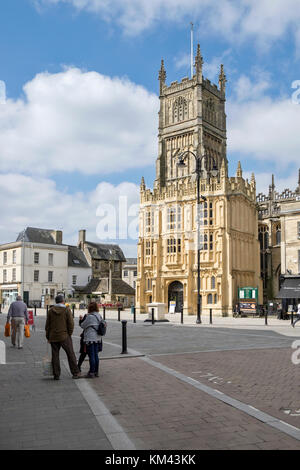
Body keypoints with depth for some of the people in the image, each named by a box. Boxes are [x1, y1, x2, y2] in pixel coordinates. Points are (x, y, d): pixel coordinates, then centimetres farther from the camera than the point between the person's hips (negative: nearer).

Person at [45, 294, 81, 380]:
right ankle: (75, 373, 7)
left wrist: (48, 337, 12)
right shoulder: (67, 310, -7)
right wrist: (69, 334, 3)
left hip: (53, 337, 3)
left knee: (55, 355, 9)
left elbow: (47, 325, 5)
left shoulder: (51, 310, 3)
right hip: (64, 336, -3)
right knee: (70, 354, 5)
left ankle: (56, 375, 11)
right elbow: (71, 324, -10)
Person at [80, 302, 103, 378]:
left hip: (90, 339, -8)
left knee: (91, 356, -2)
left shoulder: (90, 317, -16)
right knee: (96, 355, 13)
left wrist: (81, 320, 14)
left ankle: (91, 373, 3)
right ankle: (96, 372, 20)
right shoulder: (99, 316, 7)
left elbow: (83, 325, -7)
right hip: (97, 338, 8)